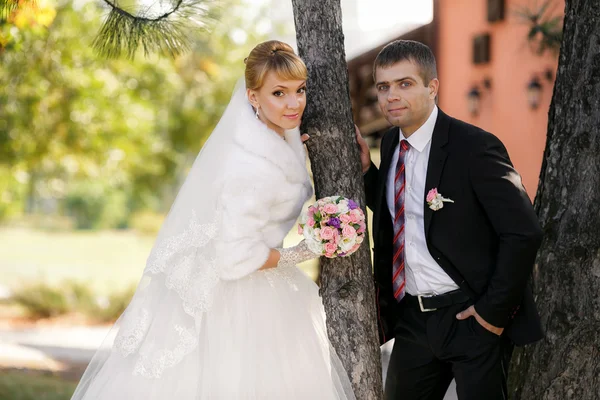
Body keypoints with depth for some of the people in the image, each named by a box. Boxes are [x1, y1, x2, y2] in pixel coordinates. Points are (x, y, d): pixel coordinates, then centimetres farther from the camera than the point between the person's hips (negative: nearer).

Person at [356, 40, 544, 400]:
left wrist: (494, 310, -15)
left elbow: (524, 232, -18)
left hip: (472, 316, -7)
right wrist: (365, 168, 0)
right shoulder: (392, 144, 5)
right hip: (412, 314, 7)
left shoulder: (475, 147, -17)